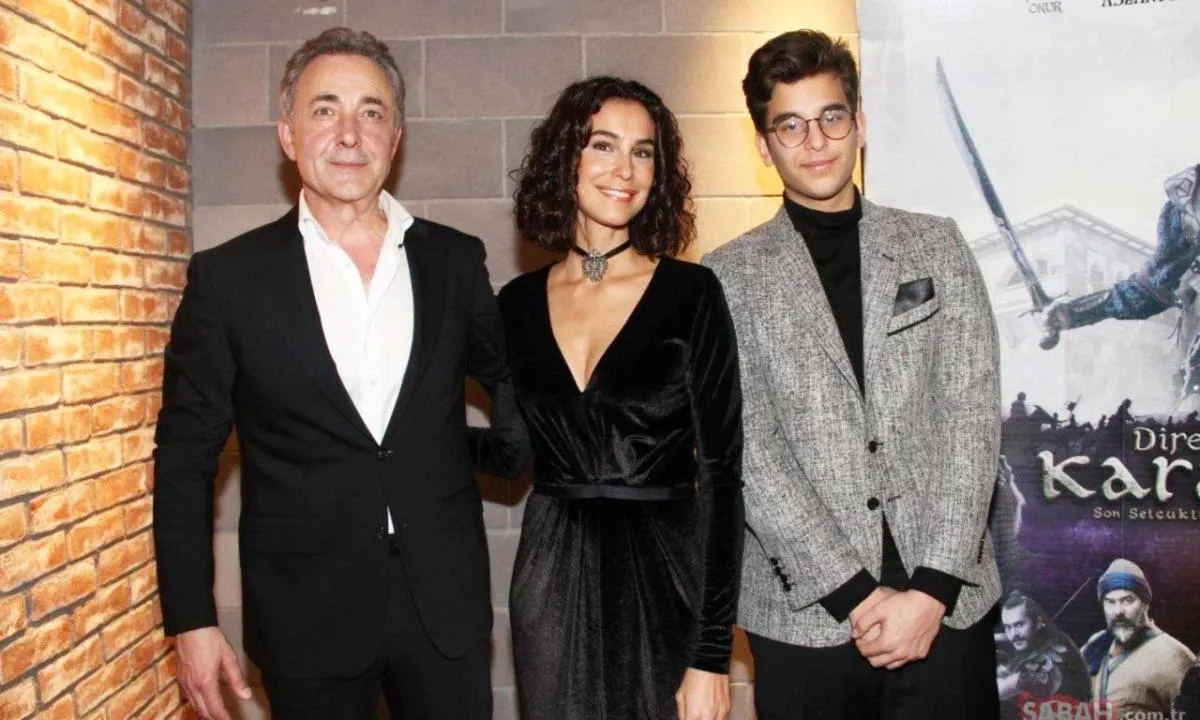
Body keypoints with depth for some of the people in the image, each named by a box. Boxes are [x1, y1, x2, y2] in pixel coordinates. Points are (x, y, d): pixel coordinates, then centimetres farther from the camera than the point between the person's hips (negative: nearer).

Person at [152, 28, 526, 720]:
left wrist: (492, 447, 1)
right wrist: (192, 623, -3)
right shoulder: (228, 278, -4)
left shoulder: (455, 260, 1)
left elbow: (505, 373, 19)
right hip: (306, 618, -1)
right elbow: (185, 459, 0)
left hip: (445, 605, 2)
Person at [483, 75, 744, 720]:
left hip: (662, 576, -3)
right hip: (549, 582, 3)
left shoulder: (691, 293, -7)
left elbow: (721, 470, -9)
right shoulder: (518, 304, 3)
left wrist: (712, 655, -12)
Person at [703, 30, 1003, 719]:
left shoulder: (937, 245, 6)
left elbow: (972, 415, 0)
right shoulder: (730, 276, 1)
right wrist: (856, 593, -11)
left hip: (948, 603, 1)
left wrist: (932, 587, -9)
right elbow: (746, 449, -6)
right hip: (805, 616, -1)